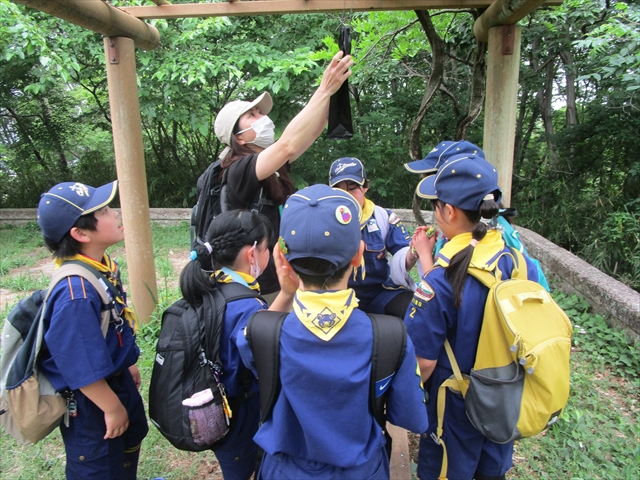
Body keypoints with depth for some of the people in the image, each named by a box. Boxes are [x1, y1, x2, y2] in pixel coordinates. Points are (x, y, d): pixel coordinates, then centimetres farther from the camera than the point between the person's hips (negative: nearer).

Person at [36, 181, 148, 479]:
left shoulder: (104, 265, -8)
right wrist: (112, 408, -16)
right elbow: (82, 368, -29)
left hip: (116, 378, 8)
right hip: (88, 399, -8)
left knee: (132, 436, 31)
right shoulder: (77, 292, -36)